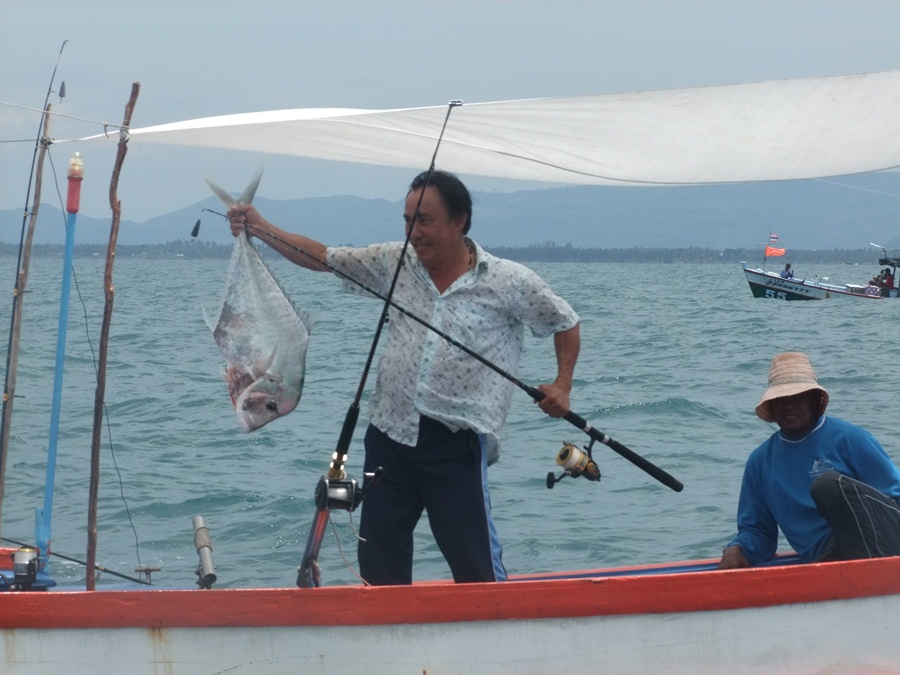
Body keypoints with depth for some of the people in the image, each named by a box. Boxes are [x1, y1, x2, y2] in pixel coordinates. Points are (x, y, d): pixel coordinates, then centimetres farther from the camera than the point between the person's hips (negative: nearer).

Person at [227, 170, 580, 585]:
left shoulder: (510, 282, -3)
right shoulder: (394, 263, 7)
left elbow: (566, 322, 8)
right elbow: (322, 257, 10)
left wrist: (562, 385, -2)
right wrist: (260, 228, 1)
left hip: (456, 442, -4)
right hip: (390, 431, 4)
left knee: (475, 566, -5)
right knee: (378, 563, 10)